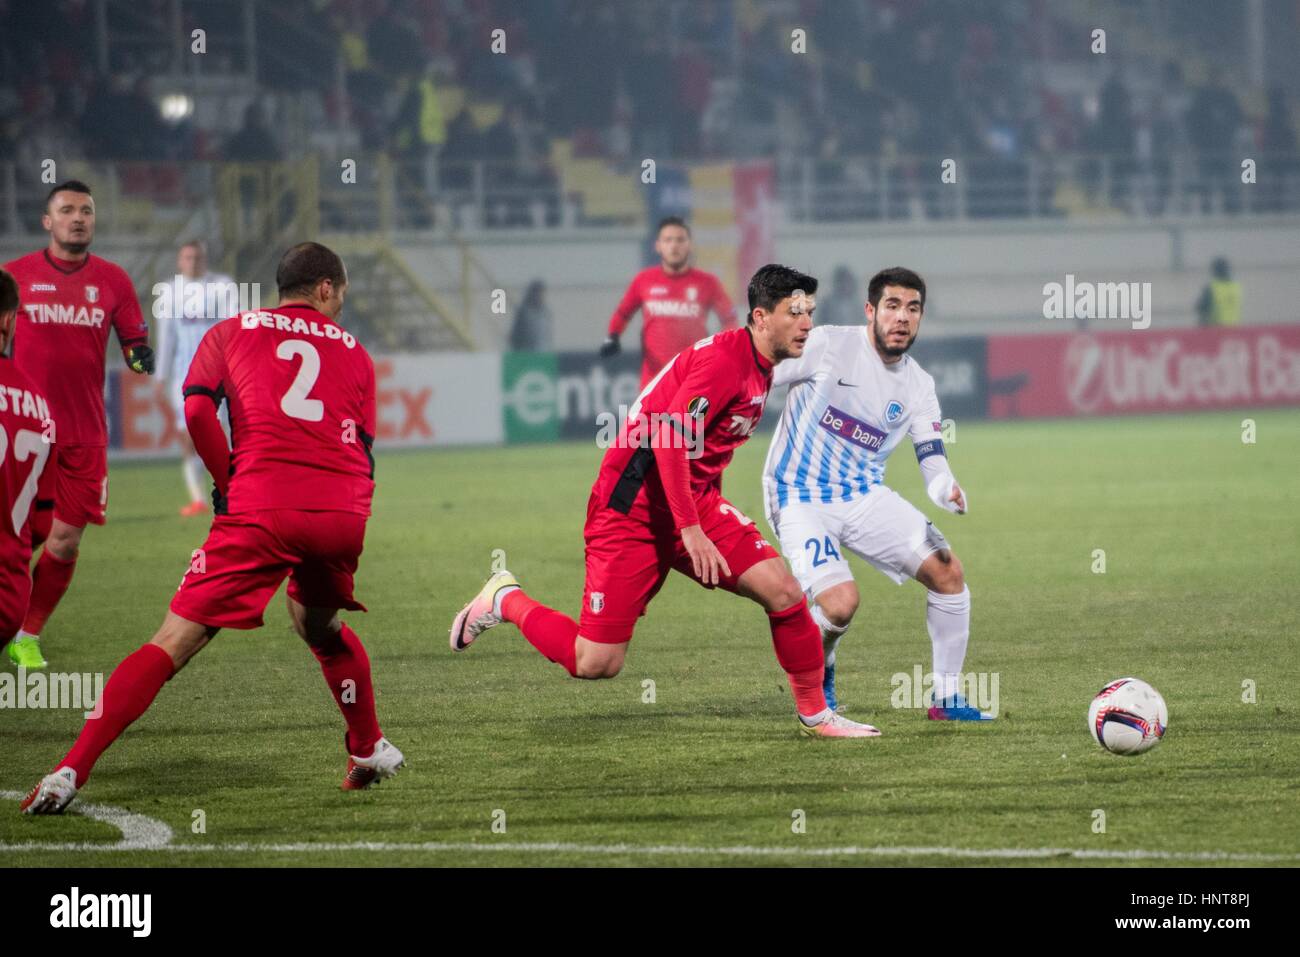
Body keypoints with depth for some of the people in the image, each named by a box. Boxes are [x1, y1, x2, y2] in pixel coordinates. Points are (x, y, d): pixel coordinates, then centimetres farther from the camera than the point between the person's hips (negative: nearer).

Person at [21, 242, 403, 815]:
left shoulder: (230, 332, 17)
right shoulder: (353, 352, 24)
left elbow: (197, 409, 1)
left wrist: (229, 483, 10)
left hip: (262, 507, -3)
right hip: (346, 511, 3)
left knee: (176, 641, -5)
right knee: (319, 626, 34)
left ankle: (71, 771, -13)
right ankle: (371, 752, 41)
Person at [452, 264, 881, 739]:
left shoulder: (762, 367, 10)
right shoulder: (725, 359, -20)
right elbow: (668, 437, -28)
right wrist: (690, 530, -28)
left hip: (697, 502, 9)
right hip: (632, 507, -8)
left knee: (784, 591, -10)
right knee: (595, 663, -9)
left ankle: (814, 714, 6)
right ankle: (505, 600, 17)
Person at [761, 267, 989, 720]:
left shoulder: (918, 386, 2)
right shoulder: (829, 345, -13)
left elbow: (933, 465, -1)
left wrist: (948, 491, -24)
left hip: (865, 496, 5)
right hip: (801, 499, -5)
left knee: (948, 572, -8)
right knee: (840, 602, -25)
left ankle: (946, 698, 6)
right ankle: (816, 672, 10)